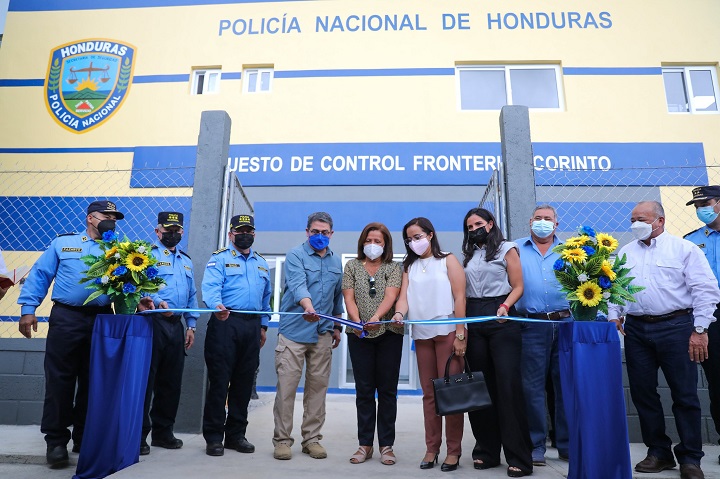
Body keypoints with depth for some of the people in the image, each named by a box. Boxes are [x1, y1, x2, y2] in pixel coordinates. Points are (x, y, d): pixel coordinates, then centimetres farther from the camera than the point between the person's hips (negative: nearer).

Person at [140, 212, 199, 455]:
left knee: (171, 381, 11)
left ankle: (163, 432, 23)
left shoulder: (186, 260, 19)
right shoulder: (149, 254, 0)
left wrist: (191, 325, 14)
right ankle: (139, 434, 8)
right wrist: (157, 301, -30)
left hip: (176, 326, 6)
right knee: (146, 378, -3)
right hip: (153, 323, -6)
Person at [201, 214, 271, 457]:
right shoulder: (220, 258, 3)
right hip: (225, 322, -5)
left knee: (244, 382, 9)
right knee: (219, 380, -2)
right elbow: (211, 286, -14)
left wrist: (263, 325, 17)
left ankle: (236, 434, 21)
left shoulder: (262, 263, 19)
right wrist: (217, 305, -34)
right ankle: (214, 437, 10)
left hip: (252, 326, 5)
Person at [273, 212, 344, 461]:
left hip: (323, 334, 5)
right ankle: (282, 439, 13)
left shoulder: (336, 261, 13)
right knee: (286, 386, -1)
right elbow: (298, 285, -22)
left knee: (318, 386, 8)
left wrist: (337, 327, 17)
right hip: (293, 331, -4)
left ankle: (312, 438, 21)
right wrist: (309, 308, -39)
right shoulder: (295, 255, -4)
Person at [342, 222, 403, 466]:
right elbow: (349, 297, 0)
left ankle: (386, 445, 14)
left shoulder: (394, 268, 5)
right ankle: (365, 444, 16)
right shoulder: (352, 266, 10)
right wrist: (357, 320, -17)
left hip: (389, 334, -1)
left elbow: (390, 296, -11)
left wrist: (376, 317, -28)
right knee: (364, 390, 6)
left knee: (387, 389, 4)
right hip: (359, 335, 1)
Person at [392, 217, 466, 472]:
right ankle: (431, 448, 18)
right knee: (429, 393, 9)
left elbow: (459, 298, -4)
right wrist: (399, 314, -21)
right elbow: (404, 296, 2)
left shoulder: (448, 260, 3)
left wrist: (460, 335, -11)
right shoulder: (409, 267, 14)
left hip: (447, 333, -4)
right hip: (422, 335, 4)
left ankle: (453, 451, 10)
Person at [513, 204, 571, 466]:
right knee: (532, 386, 1)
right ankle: (535, 446, 13)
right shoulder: (516, 249, 9)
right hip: (532, 326, -2)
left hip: (565, 323, 2)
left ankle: (567, 444, 20)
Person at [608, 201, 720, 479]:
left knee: (684, 394, 2)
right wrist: (613, 316, 0)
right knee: (642, 392, 8)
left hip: (676, 327, -4)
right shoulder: (624, 253, 13)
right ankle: (658, 452, 22)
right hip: (636, 329, 4)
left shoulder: (684, 249, 0)